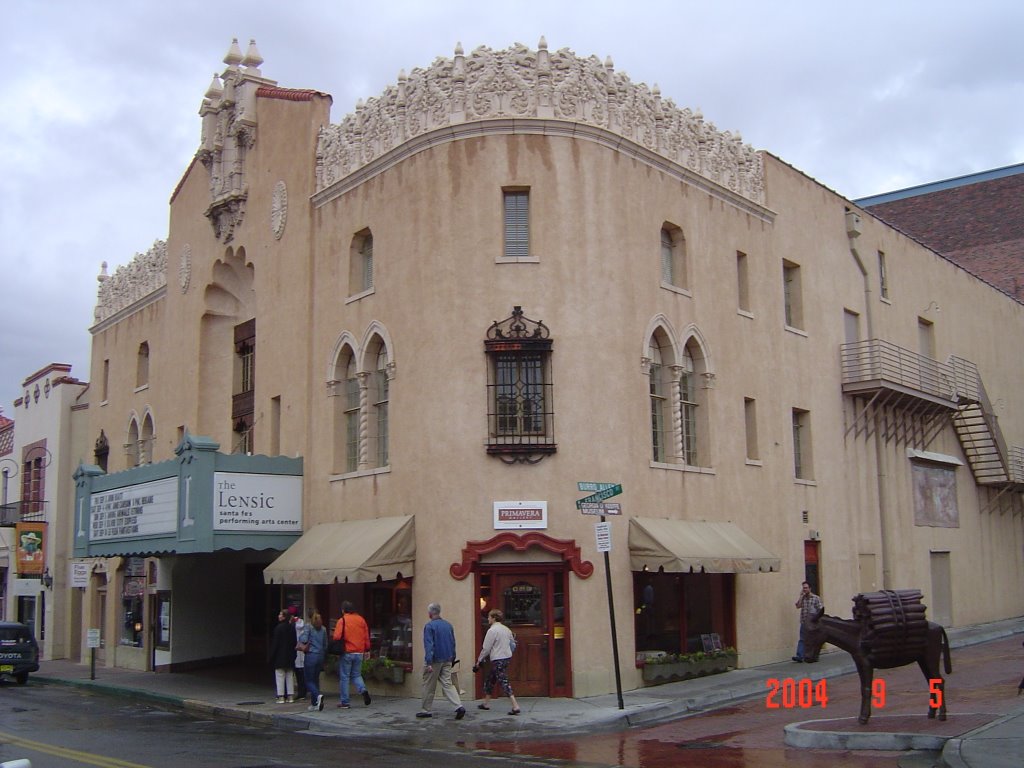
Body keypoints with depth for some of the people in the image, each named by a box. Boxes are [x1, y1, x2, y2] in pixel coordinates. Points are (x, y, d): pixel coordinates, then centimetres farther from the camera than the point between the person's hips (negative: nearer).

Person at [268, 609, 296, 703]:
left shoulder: (278, 628, -14)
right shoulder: (291, 628, 5)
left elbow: (275, 643, -12)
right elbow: (294, 642, 10)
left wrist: (272, 656, -6)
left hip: (280, 657, -6)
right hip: (290, 657, 6)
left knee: (280, 677, -1)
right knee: (290, 677, 10)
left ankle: (281, 697, -2)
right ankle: (290, 696, 11)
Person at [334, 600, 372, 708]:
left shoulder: (342, 620, -8)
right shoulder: (361, 620, 7)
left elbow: (337, 637, -16)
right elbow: (367, 636, 10)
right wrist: (367, 649, 20)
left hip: (346, 653, -4)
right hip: (359, 653, 4)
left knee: (344, 677, 6)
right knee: (356, 675, 17)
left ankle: (345, 702, 7)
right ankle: (363, 690, -9)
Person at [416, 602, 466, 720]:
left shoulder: (429, 626, -12)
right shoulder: (448, 625, 9)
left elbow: (428, 645, -18)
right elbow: (453, 644, 16)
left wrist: (429, 663, -21)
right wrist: (452, 659, 23)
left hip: (435, 660, -6)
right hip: (447, 661, 6)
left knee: (429, 686, 8)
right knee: (447, 684, 3)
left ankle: (425, 710, 18)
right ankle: (459, 706, -13)